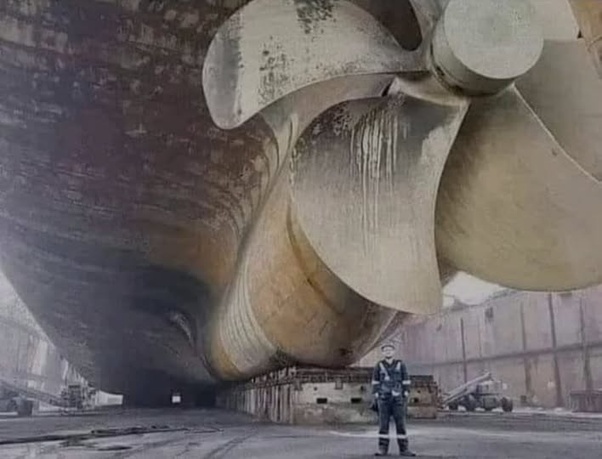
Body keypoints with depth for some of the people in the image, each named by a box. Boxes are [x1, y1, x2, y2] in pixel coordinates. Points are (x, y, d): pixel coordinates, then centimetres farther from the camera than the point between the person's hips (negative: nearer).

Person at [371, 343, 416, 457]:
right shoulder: (379, 366, 2)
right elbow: (375, 383, 3)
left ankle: (403, 449, 5)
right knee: (383, 424, -1)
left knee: (400, 423, -1)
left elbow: (406, 382, 2)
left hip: (397, 399, 0)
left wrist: (406, 399, -4)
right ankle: (383, 449, 4)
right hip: (384, 399, 0)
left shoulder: (401, 365, 1)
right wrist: (376, 398, -3)